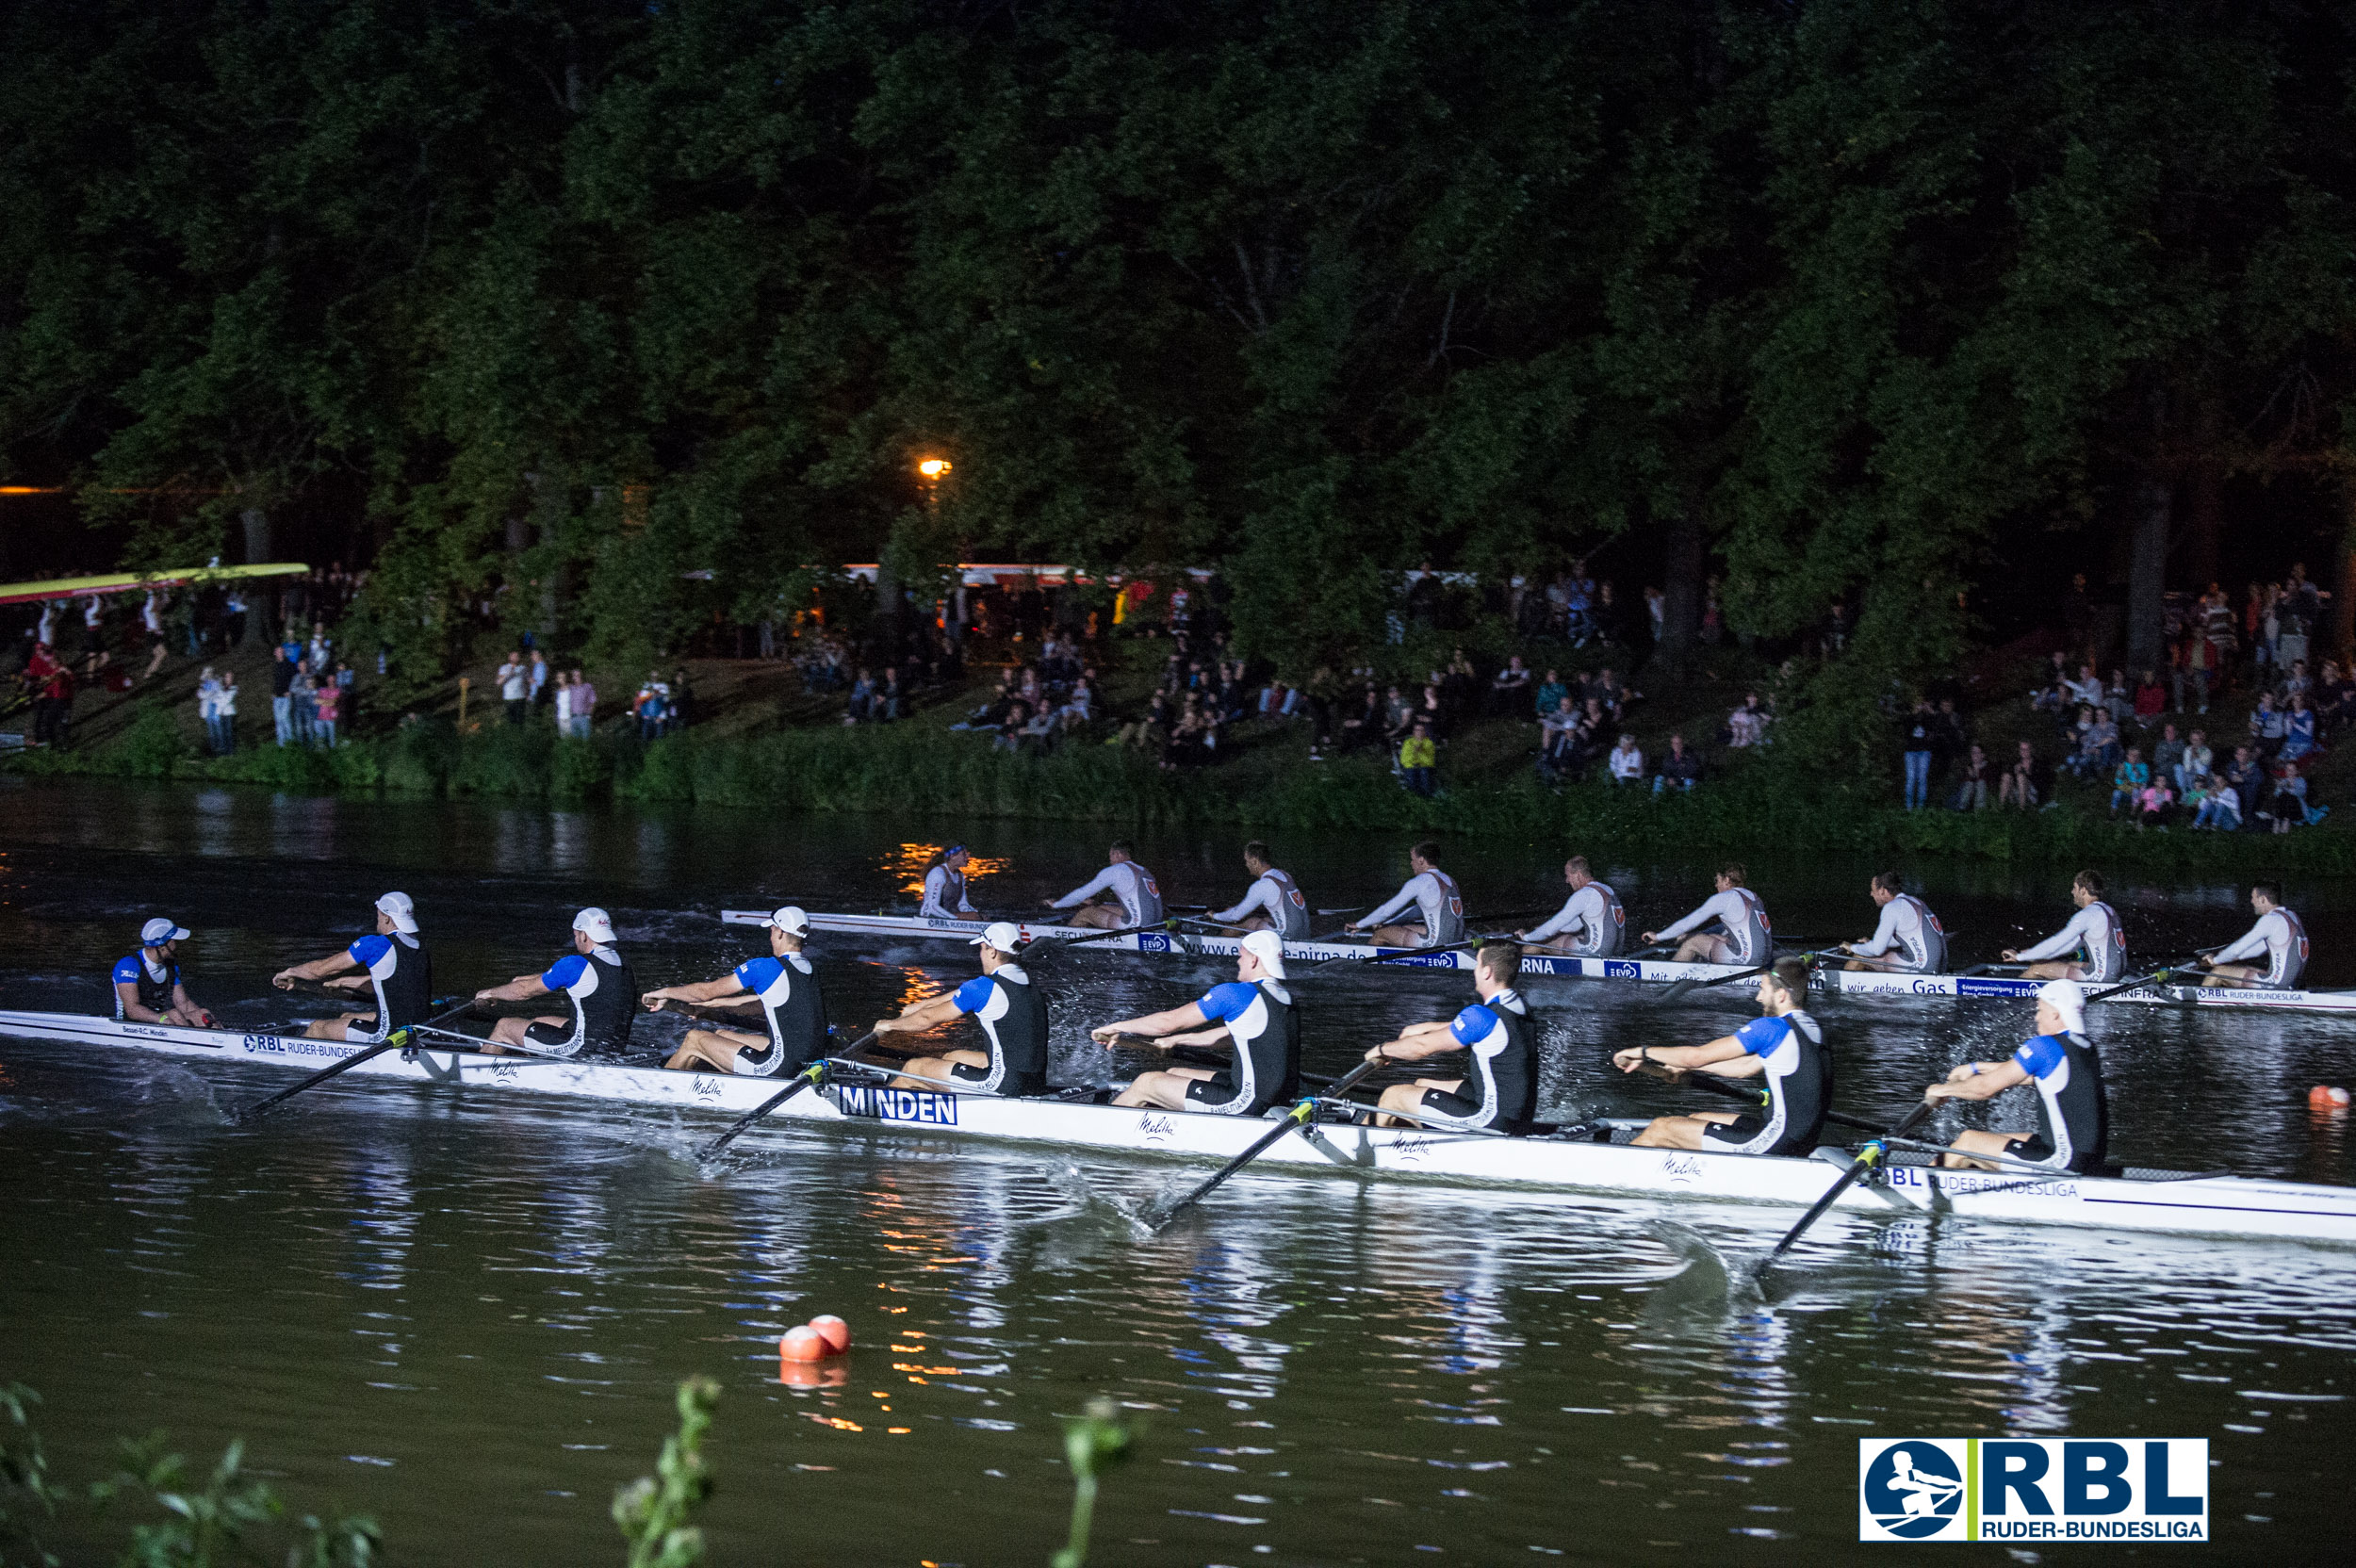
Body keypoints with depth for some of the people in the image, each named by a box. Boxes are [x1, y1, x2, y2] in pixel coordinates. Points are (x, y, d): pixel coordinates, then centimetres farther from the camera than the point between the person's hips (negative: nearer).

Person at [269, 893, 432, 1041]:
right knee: (346, 1017, 31)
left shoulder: (375, 944, -15)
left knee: (318, 1027, 13)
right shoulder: (420, 947, 8)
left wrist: (289, 972, 13)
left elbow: (321, 968, -5)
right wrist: (345, 981, 37)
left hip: (390, 1032, -8)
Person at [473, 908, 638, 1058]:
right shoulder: (623, 966, 8)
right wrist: (524, 979, 31)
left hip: (582, 1048, -8)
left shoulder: (575, 965, -17)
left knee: (504, 1027, 10)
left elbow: (526, 990, -4)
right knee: (538, 1022, 31)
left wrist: (490, 994, 13)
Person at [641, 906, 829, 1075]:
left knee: (694, 1039, 8)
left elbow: (708, 991, -6)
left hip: (781, 1065, -8)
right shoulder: (807, 969, 9)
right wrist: (716, 1003, 31)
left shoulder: (764, 967, -16)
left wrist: (665, 993, 10)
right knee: (721, 1034, 25)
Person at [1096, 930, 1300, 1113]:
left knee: (1146, 1082, 6)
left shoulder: (1234, 994, -15)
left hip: (1246, 1102, -9)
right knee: (1174, 1073, 24)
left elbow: (1168, 1022, -8)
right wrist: (1175, 1040, 33)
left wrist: (1116, 1027, 5)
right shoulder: (1285, 998, 10)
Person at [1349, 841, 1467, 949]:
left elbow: (1387, 910, -8)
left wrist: (1359, 925, 6)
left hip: (1437, 942, -8)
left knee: (1380, 934, 7)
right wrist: (1385, 924, 30)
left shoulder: (1419, 883, -12)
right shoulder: (1448, 880, 14)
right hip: (1456, 939, 8)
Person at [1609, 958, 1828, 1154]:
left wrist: (1644, 1052, 1)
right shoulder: (1810, 1028, 11)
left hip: (1776, 1139, -9)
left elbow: (1697, 1056, -12)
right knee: (1697, 1119, 26)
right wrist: (1687, 1064, 22)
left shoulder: (1770, 1028, -16)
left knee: (1660, 1129, 1)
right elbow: (1747, 1067, 19)